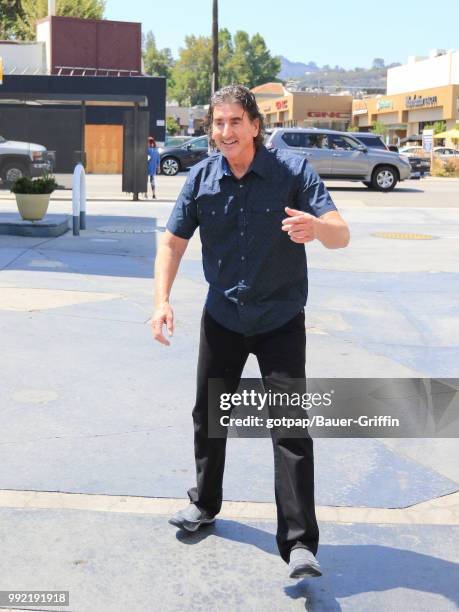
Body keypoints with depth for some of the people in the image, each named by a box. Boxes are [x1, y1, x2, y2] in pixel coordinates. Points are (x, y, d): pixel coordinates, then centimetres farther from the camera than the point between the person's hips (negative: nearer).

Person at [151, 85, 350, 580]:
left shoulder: (292, 171, -15)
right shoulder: (201, 178, -6)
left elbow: (341, 235, -23)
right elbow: (173, 242, 2)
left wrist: (316, 227, -47)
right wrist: (162, 301, -13)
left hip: (280, 320, -3)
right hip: (222, 317, 4)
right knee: (209, 413, 15)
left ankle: (300, 543, -5)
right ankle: (205, 503, 38)